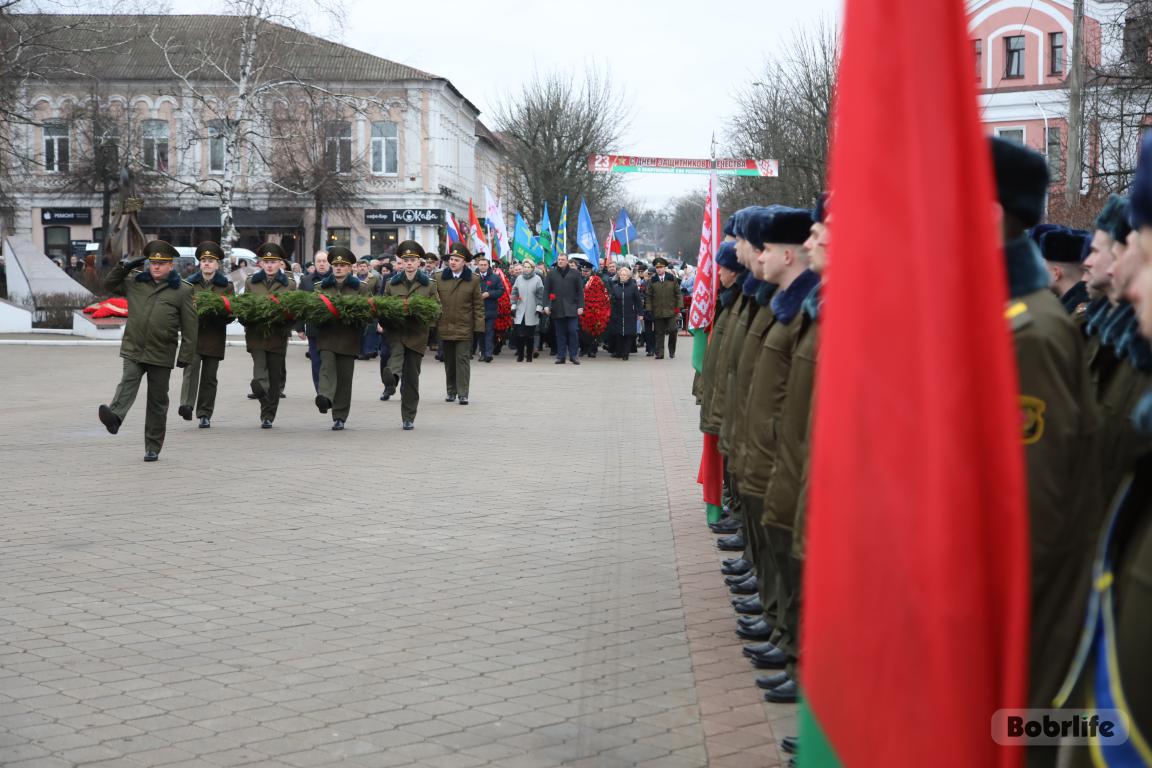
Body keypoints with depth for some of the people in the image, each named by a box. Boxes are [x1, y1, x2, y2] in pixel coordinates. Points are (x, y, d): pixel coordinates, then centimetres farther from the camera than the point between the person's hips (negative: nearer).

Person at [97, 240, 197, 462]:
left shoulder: (182, 291, 0)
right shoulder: (134, 282, 10)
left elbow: (190, 326, 0)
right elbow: (109, 285, 23)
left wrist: (185, 356, -4)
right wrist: (124, 267, 8)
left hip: (161, 355, -1)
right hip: (133, 351, 2)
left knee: (157, 402, 6)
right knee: (127, 383, -24)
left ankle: (153, 448, 12)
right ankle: (114, 417, -47)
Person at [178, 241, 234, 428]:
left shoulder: (226, 286, 8)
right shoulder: (189, 283, 10)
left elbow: (232, 311, 4)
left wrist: (219, 314, -17)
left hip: (214, 336, 1)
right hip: (193, 333, -1)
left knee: (209, 377, 6)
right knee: (192, 367, -21)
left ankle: (205, 415, 14)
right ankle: (186, 405, -31)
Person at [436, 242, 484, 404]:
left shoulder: (473, 280, 0)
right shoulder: (440, 278, 5)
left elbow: (478, 305, 0)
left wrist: (479, 327, -6)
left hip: (464, 328, -3)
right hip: (445, 328, 3)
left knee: (462, 359, -5)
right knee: (449, 361, 10)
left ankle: (463, 393, -3)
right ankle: (451, 391, 21)